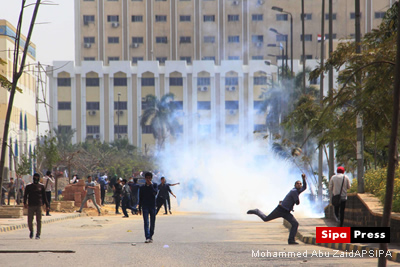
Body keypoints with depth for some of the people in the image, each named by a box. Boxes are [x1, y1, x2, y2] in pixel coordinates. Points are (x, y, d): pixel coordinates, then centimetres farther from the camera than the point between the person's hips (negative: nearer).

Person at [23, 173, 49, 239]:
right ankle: (31, 231, 26)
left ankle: (38, 234, 2)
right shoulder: (28, 187, 7)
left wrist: (47, 205, 7)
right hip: (31, 206, 0)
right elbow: (25, 195, 3)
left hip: (39, 206, 0)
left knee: (39, 221, -4)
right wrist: (25, 203, -13)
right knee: (30, 220, 0)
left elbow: (44, 197, 12)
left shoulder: (41, 187, 9)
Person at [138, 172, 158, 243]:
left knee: (152, 223, 6)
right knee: (146, 222, -11)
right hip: (145, 206, 0)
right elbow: (140, 198, 10)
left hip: (152, 206, 0)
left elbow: (155, 193, -14)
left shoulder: (154, 185, 4)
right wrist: (139, 208, 7)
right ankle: (147, 237, -18)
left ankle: (150, 236, 22)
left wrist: (151, 185, -15)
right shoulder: (142, 187, 7)